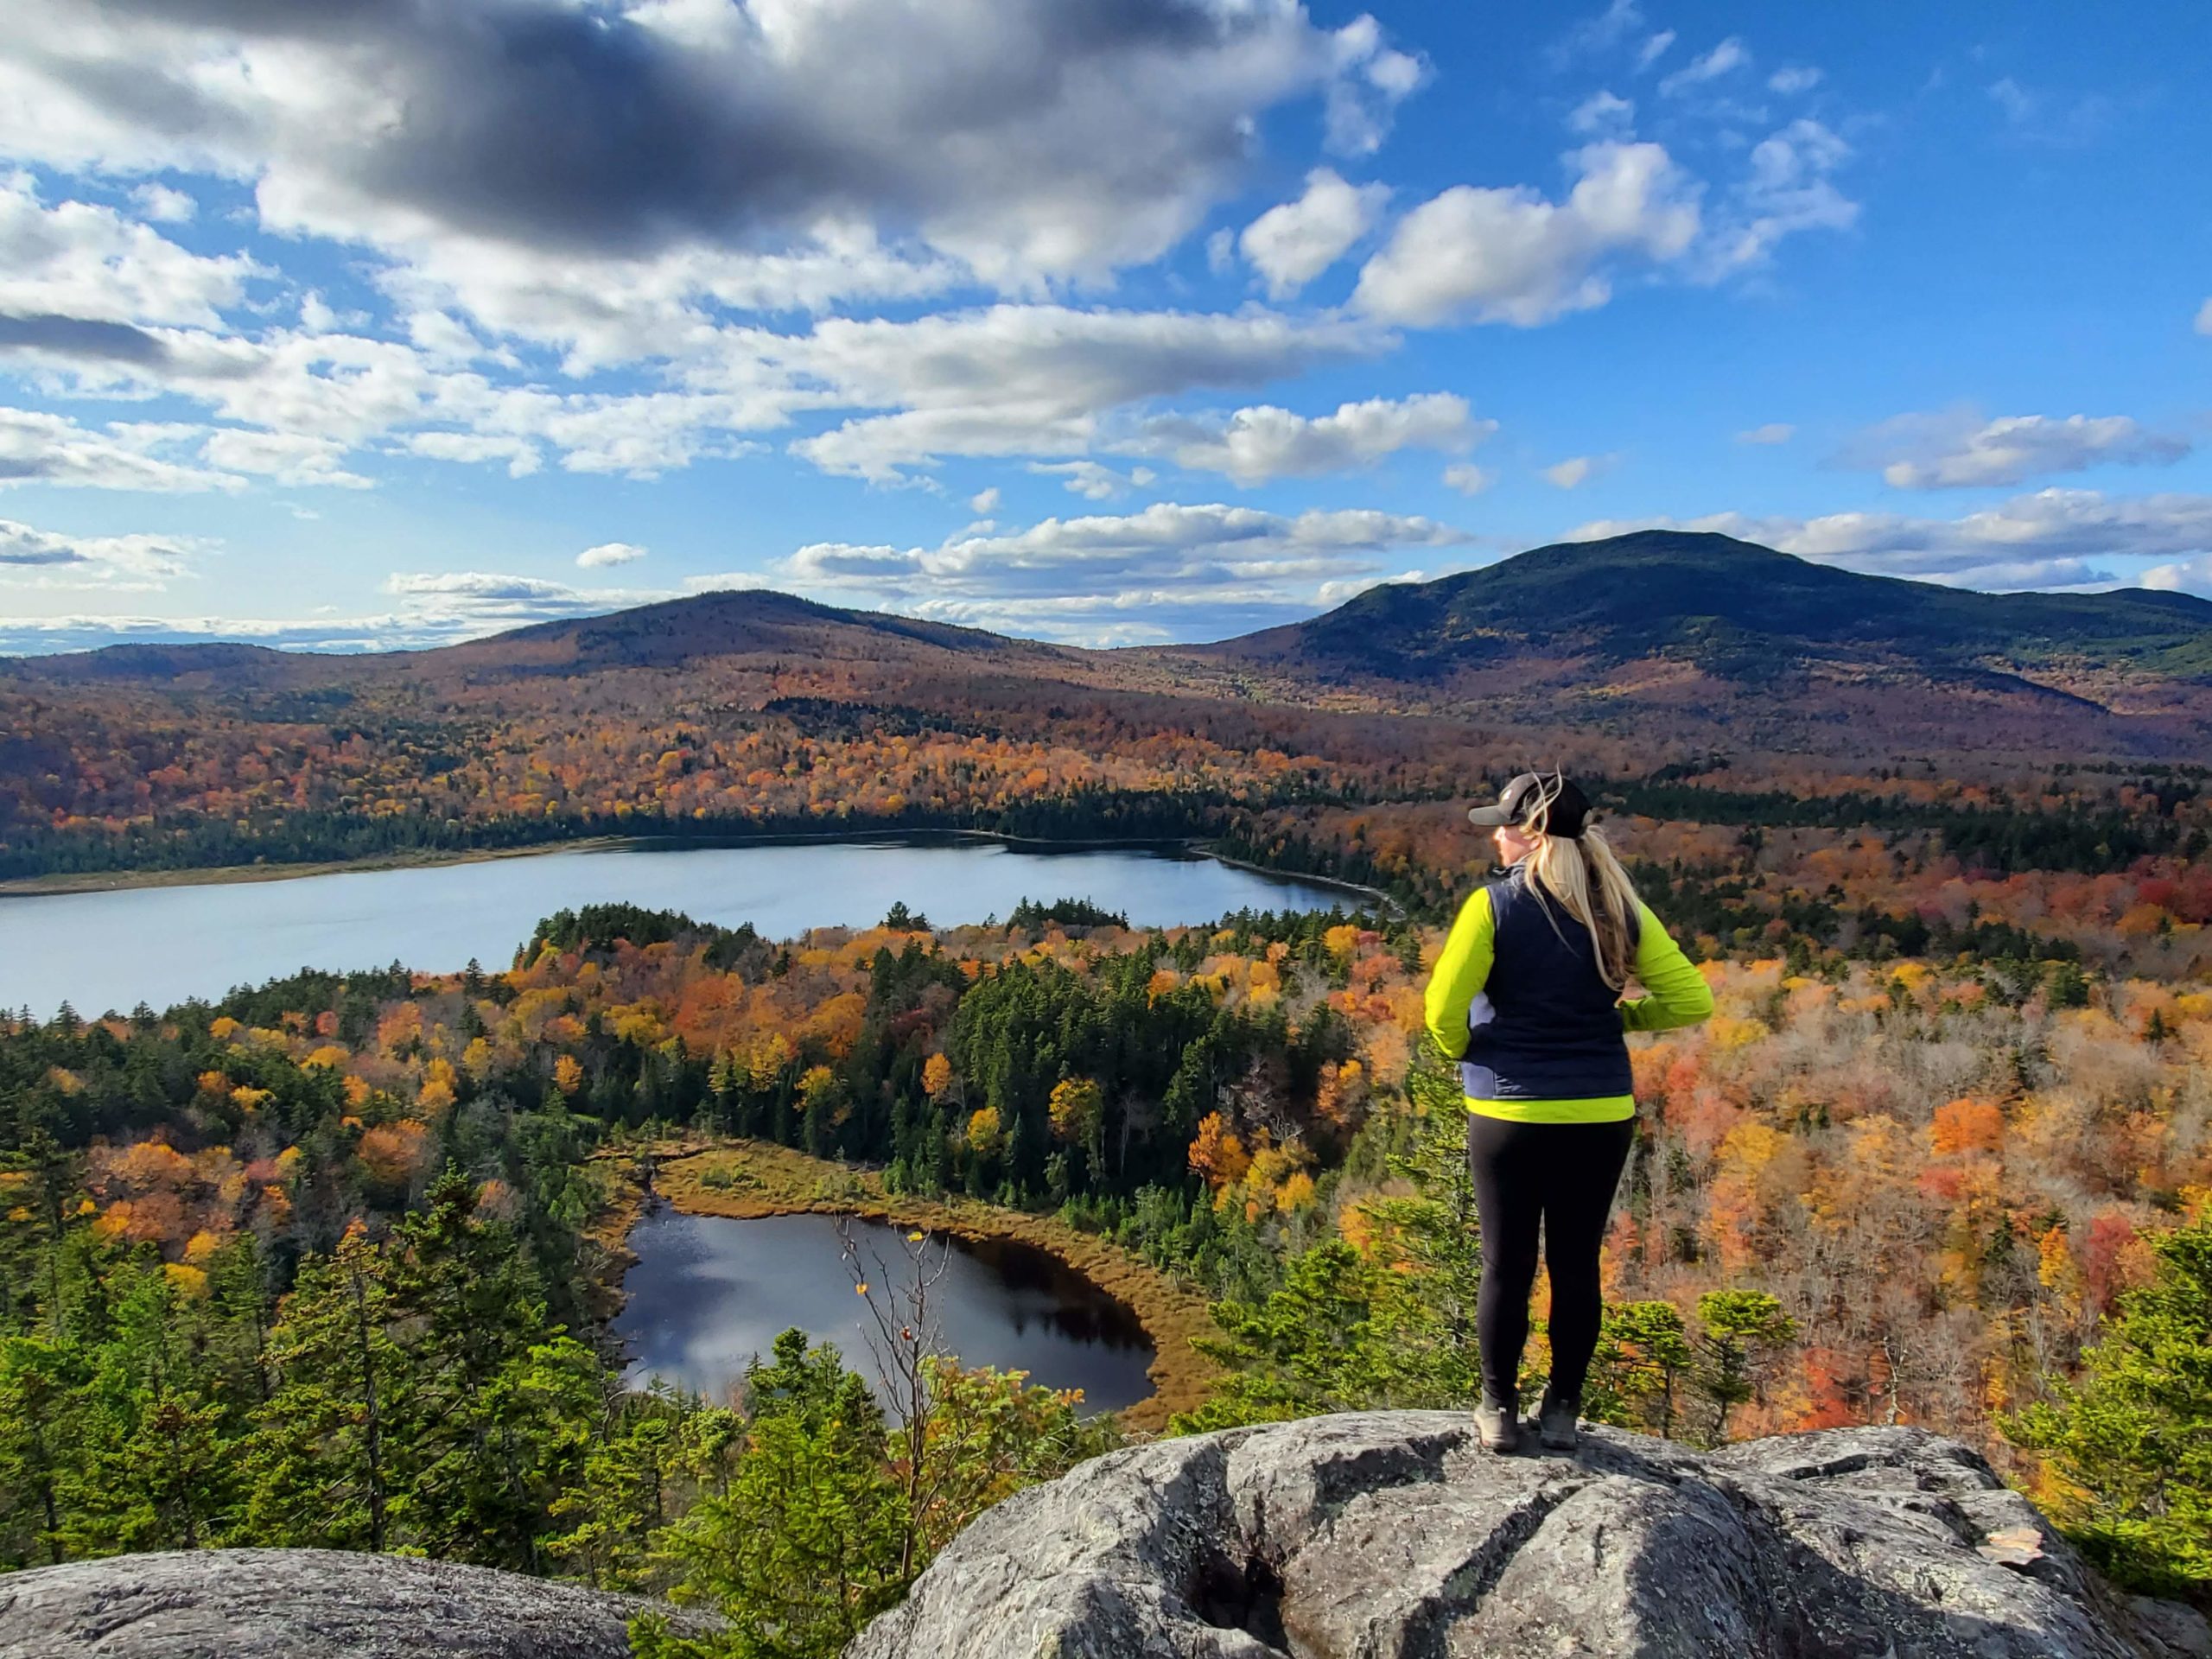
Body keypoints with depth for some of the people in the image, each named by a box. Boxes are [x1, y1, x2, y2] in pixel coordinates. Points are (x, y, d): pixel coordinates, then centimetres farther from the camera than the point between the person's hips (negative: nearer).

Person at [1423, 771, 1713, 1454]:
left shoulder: (1494, 905, -12)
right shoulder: (1617, 908, -1)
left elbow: (1443, 1009, -14)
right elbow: (1692, 1000, 0)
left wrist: (1466, 1053, 6)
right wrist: (1617, 1015, 12)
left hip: (1508, 1114, -3)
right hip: (1602, 1115, 3)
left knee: (1506, 1265, 10)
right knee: (1576, 1264, 14)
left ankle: (1499, 1409, 22)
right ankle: (1563, 1411, 26)